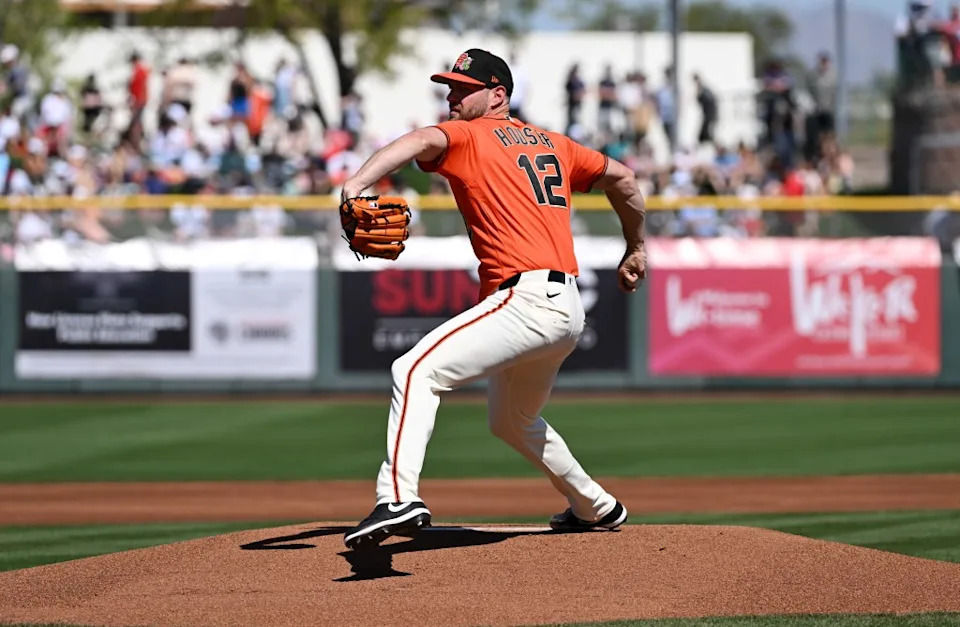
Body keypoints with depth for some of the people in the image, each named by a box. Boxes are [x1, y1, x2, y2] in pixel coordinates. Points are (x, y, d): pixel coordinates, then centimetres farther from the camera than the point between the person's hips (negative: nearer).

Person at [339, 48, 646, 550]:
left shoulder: (470, 137, 0)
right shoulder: (551, 144, 23)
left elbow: (423, 141, -22)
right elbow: (621, 177, 32)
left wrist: (355, 185, -37)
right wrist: (636, 249, 45)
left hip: (527, 300, -9)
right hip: (567, 312, 9)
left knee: (416, 370, -21)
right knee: (512, 422, 32)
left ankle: (399, 498, -39)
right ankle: (597, 507, 47)